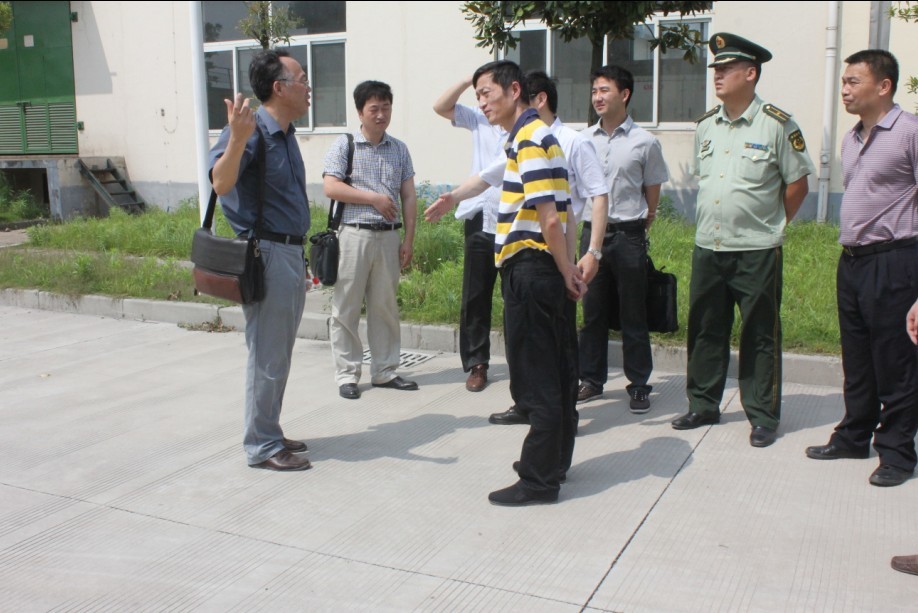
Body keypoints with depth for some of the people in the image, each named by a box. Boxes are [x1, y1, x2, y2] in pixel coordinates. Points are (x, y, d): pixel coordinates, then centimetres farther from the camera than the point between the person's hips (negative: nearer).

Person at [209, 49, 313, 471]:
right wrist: (237, 138, -45)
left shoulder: (286, 134, 14)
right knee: (267, 355, -2)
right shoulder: (251, 129, -15)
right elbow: (221, 184, -30)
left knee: (279, 354, 16)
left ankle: (269, 433, 28)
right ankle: (261, 447, 9)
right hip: (266, 254, -10)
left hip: (291, 253, 10)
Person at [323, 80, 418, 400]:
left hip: (388, 236, 4)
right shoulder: (344, 146, 1)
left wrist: (409, 240, 3)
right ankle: (347, 374, 9)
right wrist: (374, 198, -10)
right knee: (347, 307, 0)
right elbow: (331, 187, -10)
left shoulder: (399, 149, 12)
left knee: (385, 306, 9)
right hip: (354, 234, -3)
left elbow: (409, 197, 10)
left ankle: (385, 371, 19)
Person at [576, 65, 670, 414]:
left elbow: (652, 197, 5)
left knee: (633, 314, 4)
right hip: (592, 232, 3)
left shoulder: (644, 143, -2)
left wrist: (638, 227, 5)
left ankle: (639, 385, 14)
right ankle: (592, 379, 22)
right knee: (592, 311, 10)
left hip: (628, 235, -3)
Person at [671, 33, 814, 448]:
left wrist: (771, 225, 3)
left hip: (756, 251, -5)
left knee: (760, 336, 4)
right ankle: (703, 406, 26)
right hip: (707, 247, 5)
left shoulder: (776, 124, -7)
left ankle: (764, 417, 15)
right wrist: (712, 221, 13)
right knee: (705, 331, 12)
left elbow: (797, 184, -2)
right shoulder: (706, 125, 10)